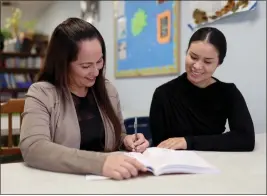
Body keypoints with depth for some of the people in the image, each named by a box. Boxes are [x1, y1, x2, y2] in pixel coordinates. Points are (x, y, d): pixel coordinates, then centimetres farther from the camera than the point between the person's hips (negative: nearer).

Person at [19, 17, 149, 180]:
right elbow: (33, 148, -25)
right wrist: (99, 162, -36)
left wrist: (127, 141, -7)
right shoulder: (41, 94, -10)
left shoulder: (109, 90, 4)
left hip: (106, 182, 4)